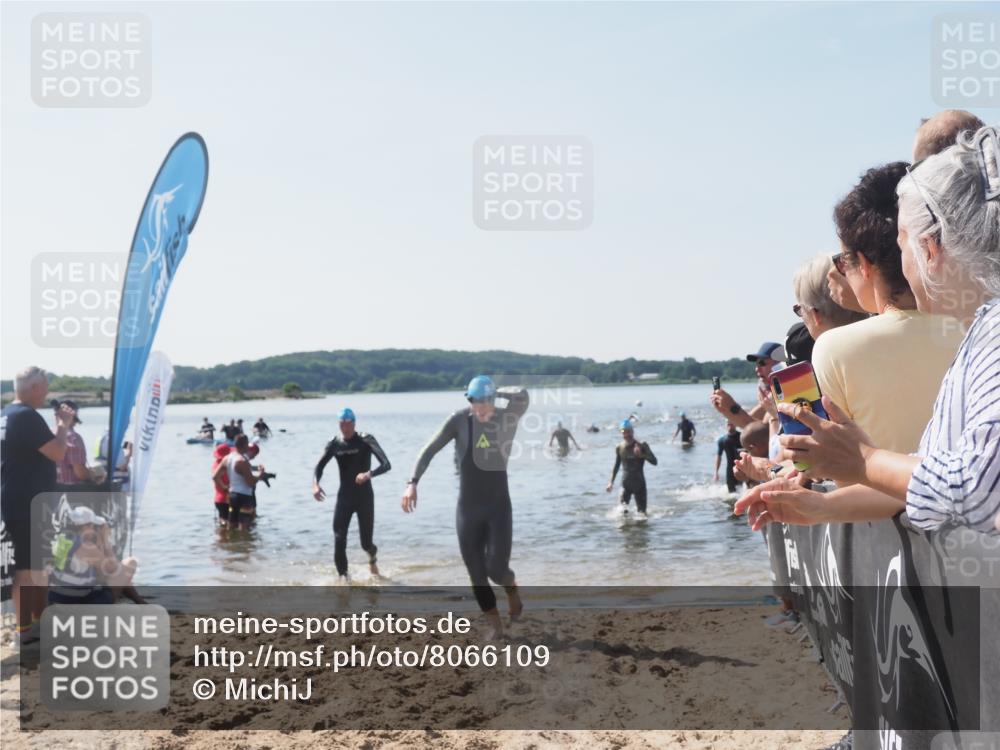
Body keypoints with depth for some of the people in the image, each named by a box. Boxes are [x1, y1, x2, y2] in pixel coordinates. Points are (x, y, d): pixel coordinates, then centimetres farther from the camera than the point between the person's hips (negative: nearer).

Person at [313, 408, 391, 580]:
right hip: (344, 497, 3)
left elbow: (386, 465, -22)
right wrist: (315, 484, -13)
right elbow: (320, 466, 8)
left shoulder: (366, 440, -12)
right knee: (339, 542, -10)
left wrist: (369, 474, -42)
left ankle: (372, 558, 38)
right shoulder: (334, 443, -2)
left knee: (366, 543, 3)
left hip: (365, 497, -2)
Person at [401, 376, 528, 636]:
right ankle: (495, 627, 22)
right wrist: (413, 482, -16)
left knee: (497, 570, -11)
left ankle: (512, 590, 25)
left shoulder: (508, 418, -7)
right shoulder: (460, 419, -7)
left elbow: (522, 395, -28)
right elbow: (430, 450, -5)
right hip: (468, 509, 1)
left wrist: (498, 393, -11)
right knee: (477, 577, 4)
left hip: (499, 507, -1)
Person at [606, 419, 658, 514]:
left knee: (642, 512, 4)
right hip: (625, 484, 1)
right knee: (623, 509, -24)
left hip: (639, 483, -1)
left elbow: (654, 461, -11)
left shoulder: (642, 446, -5)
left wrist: (641, 455, -27)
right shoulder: (619, 448, 3)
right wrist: (611, 482, 14)